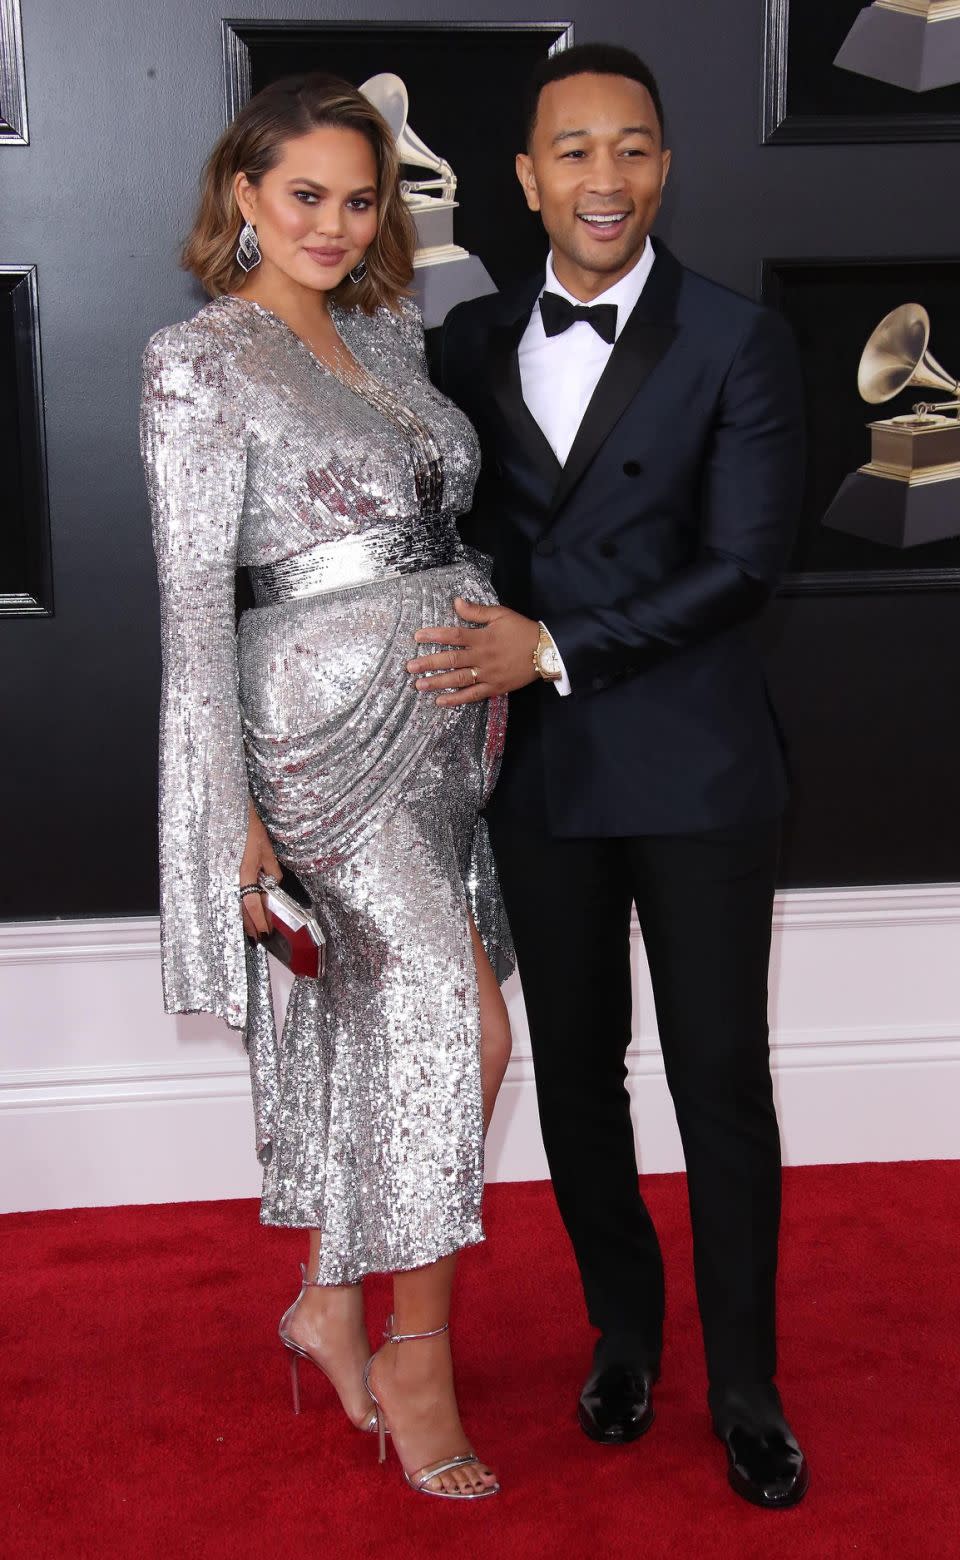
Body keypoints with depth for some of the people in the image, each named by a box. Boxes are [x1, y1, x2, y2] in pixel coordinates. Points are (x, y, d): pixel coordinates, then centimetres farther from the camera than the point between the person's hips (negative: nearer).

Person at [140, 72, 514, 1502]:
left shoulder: (389, 334, 15)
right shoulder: (199, 362, -6)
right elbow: (193, 599, -10)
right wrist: (231, 808, -13)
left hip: (443, 723, 7)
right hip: (325, 722, -7)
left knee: (383, 1029, 12)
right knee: (461, 1028, -12)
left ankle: (330, 1301, 29)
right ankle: (418, 1348, 4)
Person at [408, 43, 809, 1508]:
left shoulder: (739, 341, -5)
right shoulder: (478, 339, 7)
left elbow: (743, 562, -11)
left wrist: (554, 651, -16)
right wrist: (481, 670, -1)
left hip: (695, 772, -3)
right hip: (537, 769, 4)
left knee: (722, 1084, 2)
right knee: (575, 1068, 13)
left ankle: (745, 1387, 19)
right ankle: (623, 1332, 33)